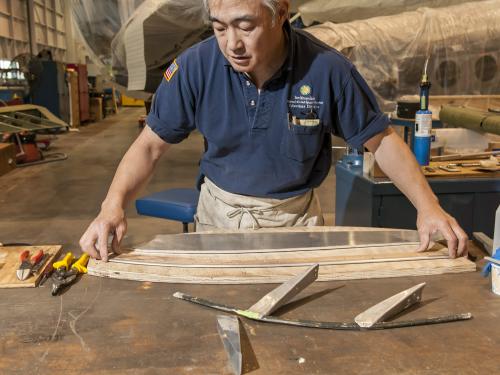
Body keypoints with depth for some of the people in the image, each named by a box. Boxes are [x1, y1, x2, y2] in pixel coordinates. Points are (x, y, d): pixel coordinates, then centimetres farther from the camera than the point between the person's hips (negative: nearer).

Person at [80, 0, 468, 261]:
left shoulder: (327, 69, -21)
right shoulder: (195, 66, -19)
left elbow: (381, 140, -9)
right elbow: (151, 146, -11)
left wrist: (428, 205, -22)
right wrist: (113, 205, -27)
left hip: (296, 216, 0)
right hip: (220, 212, 1)